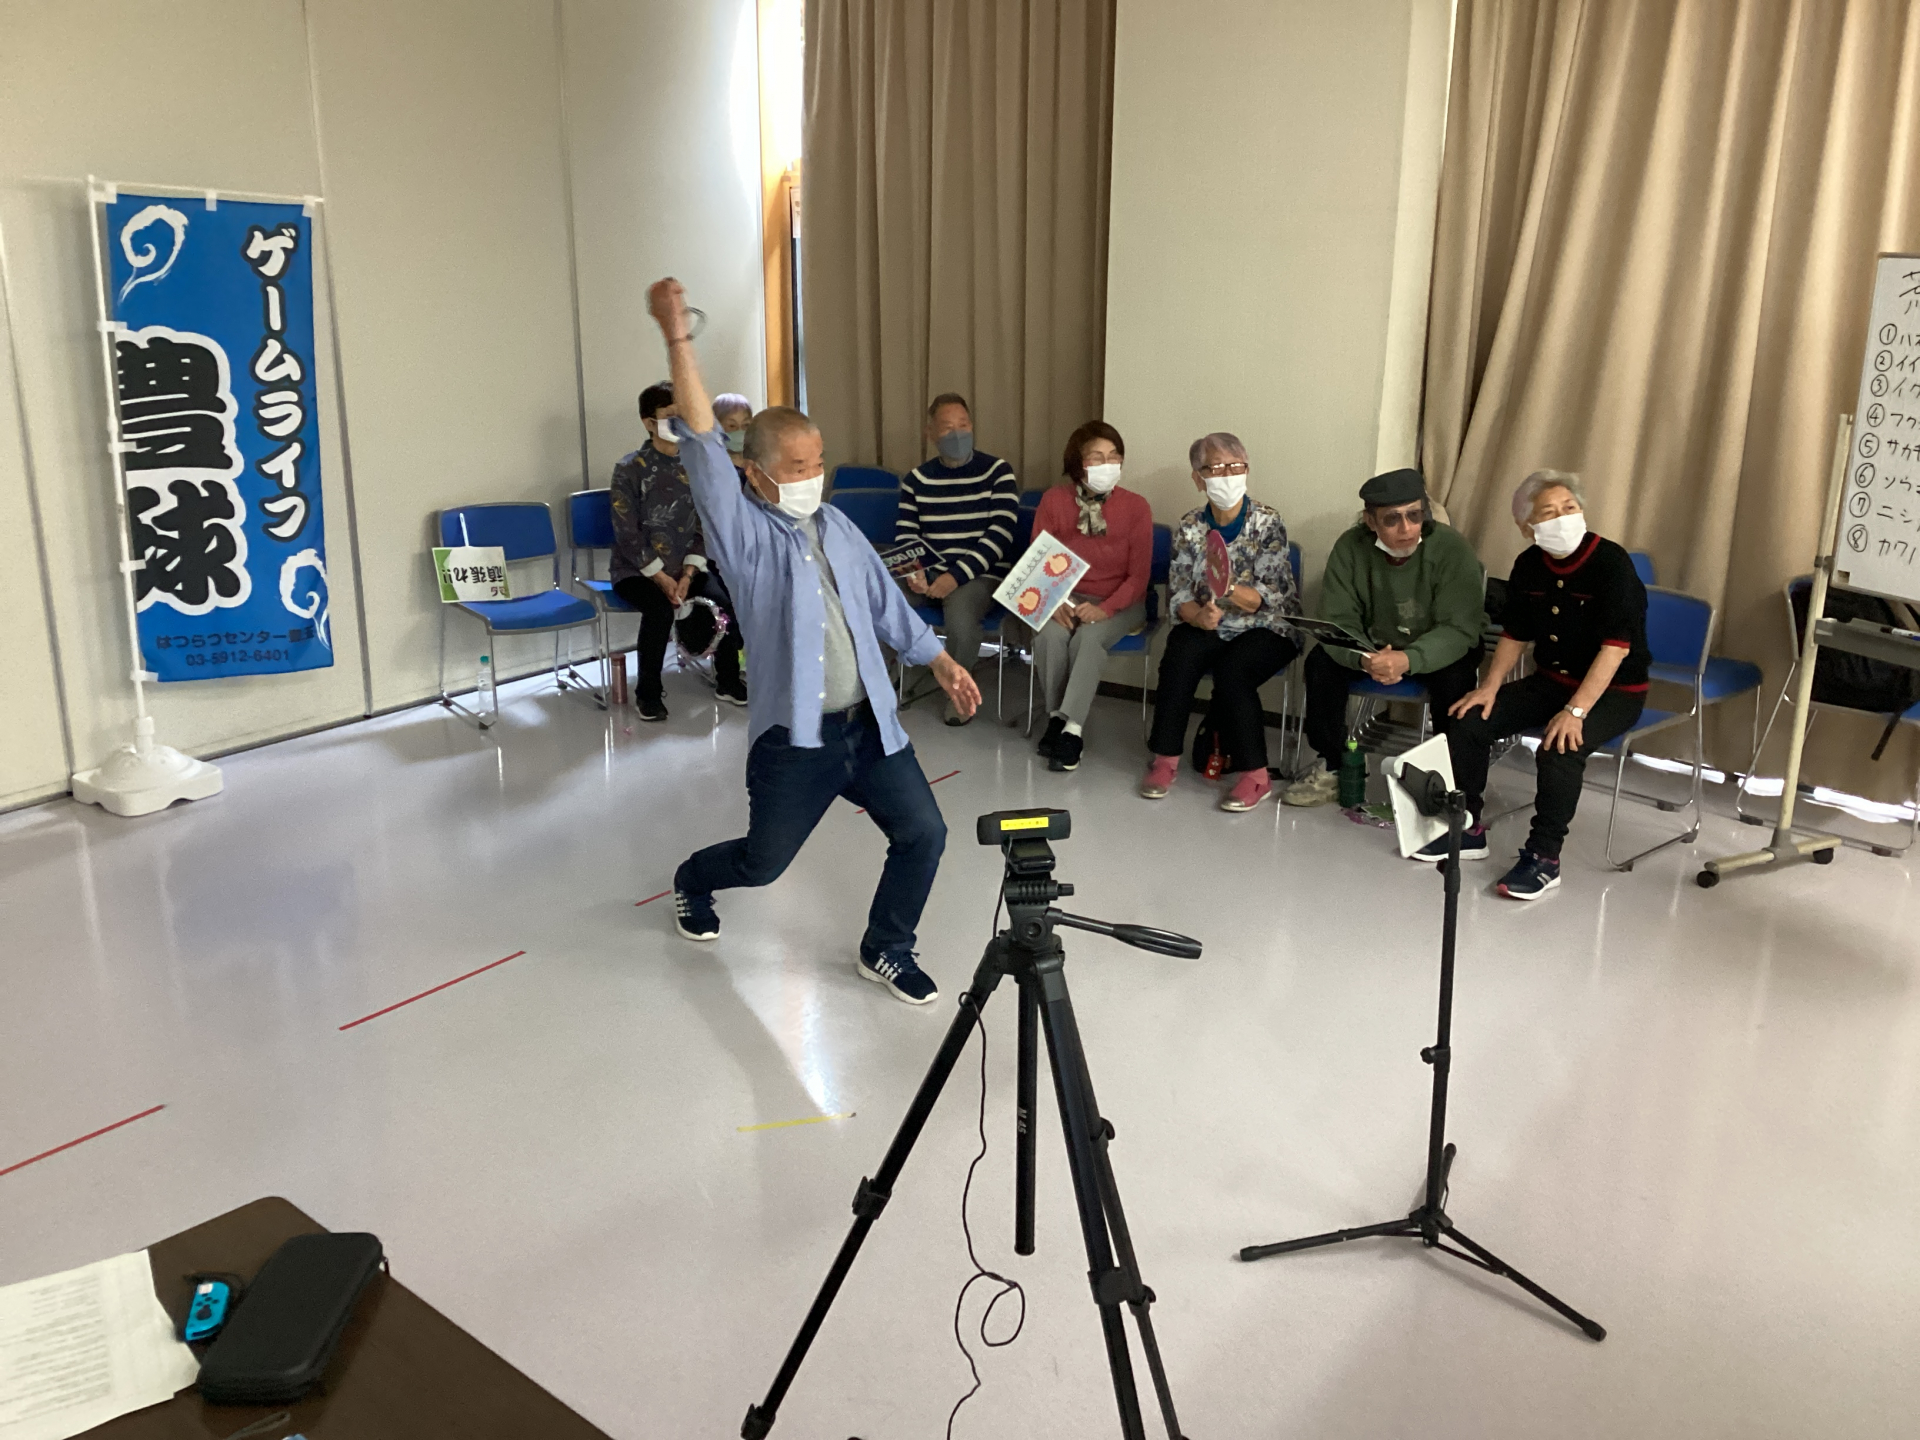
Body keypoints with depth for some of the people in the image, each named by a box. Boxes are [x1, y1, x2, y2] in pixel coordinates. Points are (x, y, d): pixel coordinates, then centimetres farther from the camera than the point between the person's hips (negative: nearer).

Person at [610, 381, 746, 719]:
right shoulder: (630, 469, -10)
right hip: (636, 570, -4)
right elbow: (627, 535, -13)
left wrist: (687, 575, -11)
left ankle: (729, 681, -1)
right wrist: (662, 578, -19)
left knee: (727, 601, -21)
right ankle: (648, 691, -14)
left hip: (686, 567, 4)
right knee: (660, 610, -33)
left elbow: (704, 528, 2)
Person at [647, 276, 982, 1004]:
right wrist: (678, 340, -31)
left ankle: (886, 951, 21)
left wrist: (939, 660, 9)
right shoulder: (744, 533, -10)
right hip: (793, 735, -5)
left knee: (923, 833, -1)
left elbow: (886, 604, 16)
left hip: (870, 724, 5)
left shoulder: (837, 527, 9)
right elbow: (702, 445, -23)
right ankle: (692, 881, 45)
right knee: (763, 860, 10)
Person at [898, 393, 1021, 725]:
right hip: (928, 572, 3)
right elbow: (904, 536, 8)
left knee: (959, 618, -36)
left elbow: (1000, 536, -11)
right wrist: (913, 572, -15)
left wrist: (956, 576, -21)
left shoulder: (998, 472, -2)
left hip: (980, 573, -3)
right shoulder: (917, 478, 9)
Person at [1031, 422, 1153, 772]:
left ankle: (1073, 729, -30)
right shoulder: (1054, 500, -3)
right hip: (1066, 596, 2)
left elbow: (1139, 576, -8)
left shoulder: (1135, 507, -8)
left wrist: (1105, 609, -24)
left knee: (1089, 637, -32)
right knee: (1050, 634, -30)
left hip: (1119, 602, -2)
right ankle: (1056, 716, -11)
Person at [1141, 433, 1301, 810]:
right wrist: (1199, 616, -27)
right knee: (1181, 654, -28)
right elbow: (1177, 594, -4)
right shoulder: (1190, 527, 1)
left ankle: (1255, 775, -20)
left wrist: (1227, 588, -33)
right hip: (1209, 626, 3)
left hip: (1267, 628, -3)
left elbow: (1272, 597, -14)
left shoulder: (1266, 522, -8)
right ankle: (1165, 758, -19)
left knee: (1232, 669, -31)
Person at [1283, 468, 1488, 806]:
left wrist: (1409, 659, -48)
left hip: (1439, 651, -3)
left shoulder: (1451, 547, -25)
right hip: (1375, 645, 3)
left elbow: (1459, 628, -28)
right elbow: (1338, 622, -18)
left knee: (1455, 679, -33)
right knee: (1321, 662, -20)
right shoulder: (1350, 548, -17)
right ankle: (1330, 770, -6)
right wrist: (1365, 659, -41)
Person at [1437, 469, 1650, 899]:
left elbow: (1615, 647, -26)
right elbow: (1515, 635, 11)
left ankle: (1543, 858, -17)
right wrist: (1490, 686, -4)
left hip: (1614, 691, -6)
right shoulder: (1529, 566, 0)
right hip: (1550, 681, 6)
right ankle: (1467, 830, 6)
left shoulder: (1612, 563, -19)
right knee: (1469, 722, -9)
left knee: (1560, 749, -33)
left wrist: (1575, 710, -34)